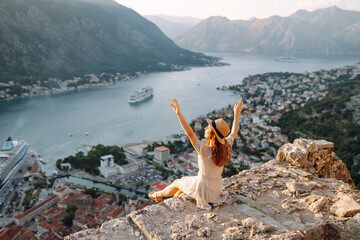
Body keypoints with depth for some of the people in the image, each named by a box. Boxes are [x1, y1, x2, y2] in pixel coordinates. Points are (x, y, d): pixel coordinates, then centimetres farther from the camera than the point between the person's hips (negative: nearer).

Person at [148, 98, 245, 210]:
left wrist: (179, 113, -40)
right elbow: (234, 133, 4)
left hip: (204, 191, -6)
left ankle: (158, 194, 49)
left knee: (177, 183, 21)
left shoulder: (205, 151, -33)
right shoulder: (226, 147, -14)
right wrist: (237, 113, 11)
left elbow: (190, 133, -39)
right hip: (216, 189, 6)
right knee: (185, 180, 30)